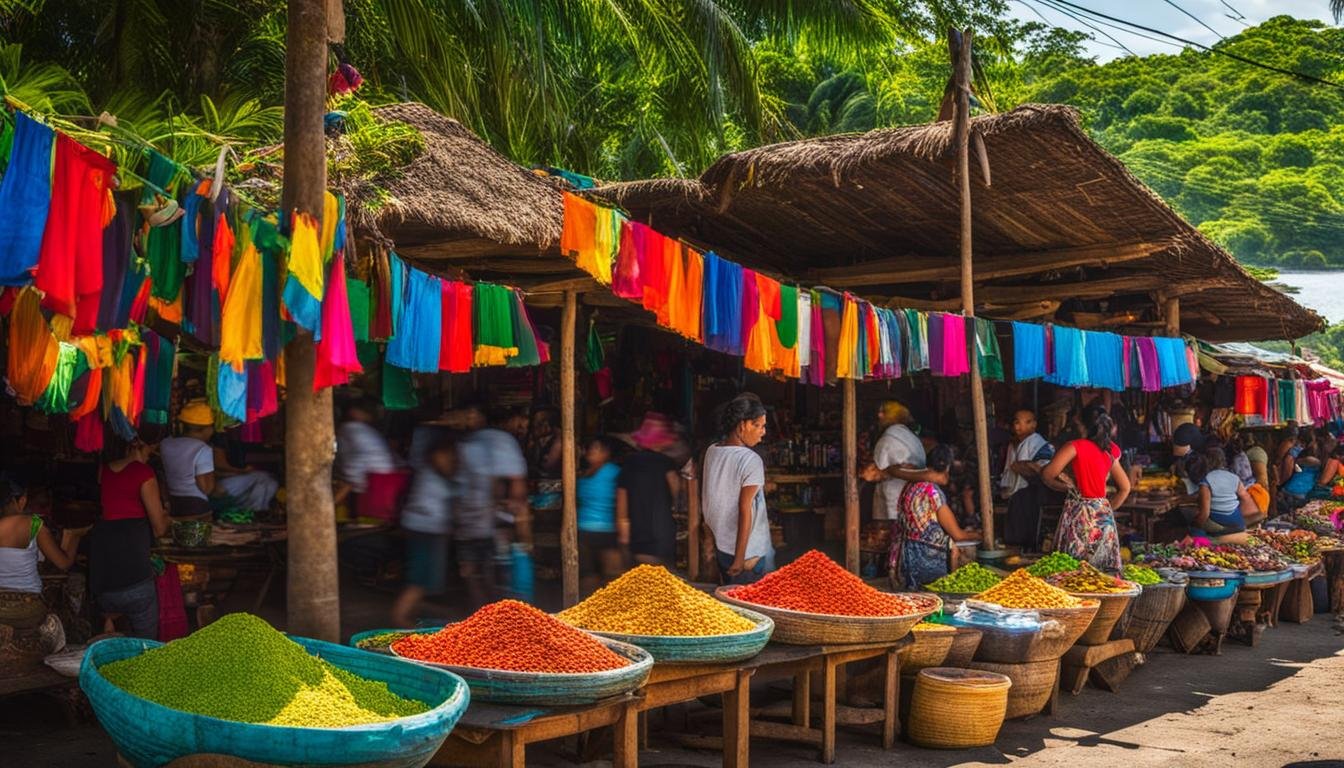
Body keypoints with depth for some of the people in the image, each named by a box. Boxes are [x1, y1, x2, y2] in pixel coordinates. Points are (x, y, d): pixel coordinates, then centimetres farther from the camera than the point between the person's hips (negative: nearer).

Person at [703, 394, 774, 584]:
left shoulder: (711, 451, 3)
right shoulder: (751, 460, -18)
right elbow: (745, 510, -19)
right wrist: (740, 558, -16)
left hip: (720, 546, 7)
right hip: (750, 552, -7)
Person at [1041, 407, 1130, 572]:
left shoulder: (1076, 446, -7)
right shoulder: (1110, 451, 10)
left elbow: (1047, 475, -12)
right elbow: (1125, 488, 19)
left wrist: (1066, 487, 5)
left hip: (1079, 514, -6)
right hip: (1103, 514, 6)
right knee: (1104, 572, 7)